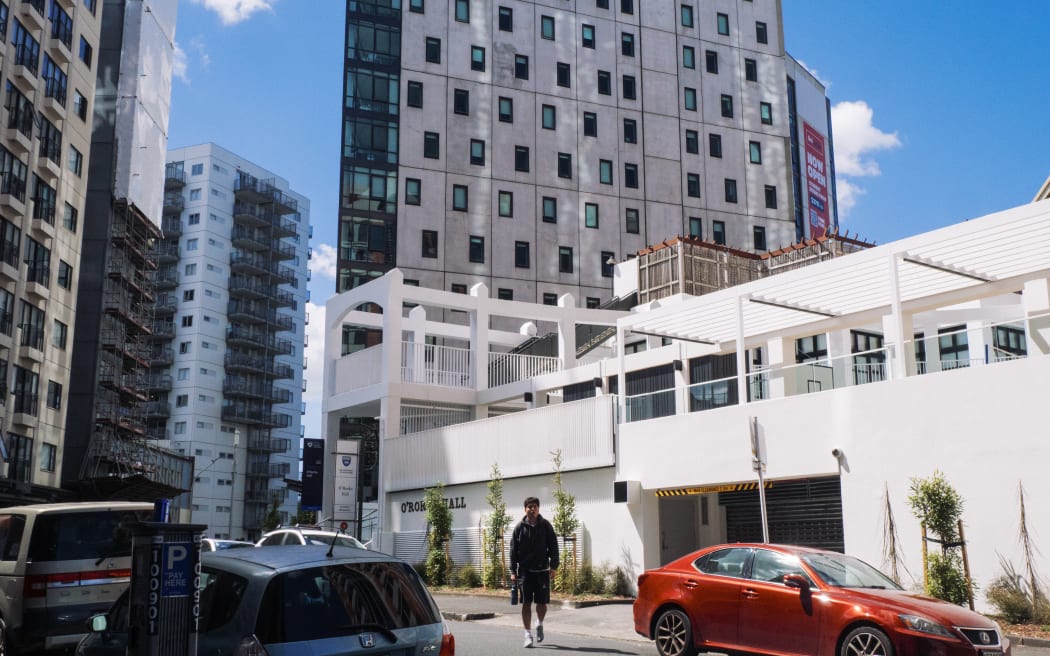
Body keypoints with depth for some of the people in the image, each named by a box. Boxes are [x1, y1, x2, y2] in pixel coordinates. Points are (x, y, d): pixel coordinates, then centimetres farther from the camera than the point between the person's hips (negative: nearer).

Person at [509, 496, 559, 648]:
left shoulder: (545, 526, 1)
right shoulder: (520, 527, 2)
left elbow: (553, 546, 2)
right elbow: (513, 550, 3)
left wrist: (553, 566, -7)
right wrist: (513, 571, -2)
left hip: (542, 570, 0)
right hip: (525, 571, 0)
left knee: (542, 602, 3)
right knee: (526, 603, -1)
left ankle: (540, 624, 32)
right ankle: (528, 634, 6)